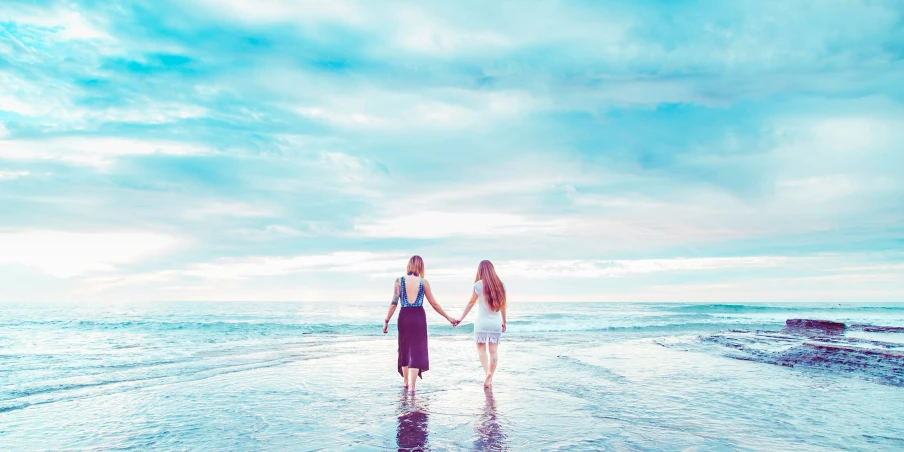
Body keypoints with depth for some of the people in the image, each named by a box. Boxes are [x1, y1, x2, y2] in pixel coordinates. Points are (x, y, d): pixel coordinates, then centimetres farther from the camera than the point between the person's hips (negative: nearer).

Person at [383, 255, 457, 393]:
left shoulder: (400, 281, -2)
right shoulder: (423, 282, -2)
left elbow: (394, 303, -5)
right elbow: (434, 304, 1)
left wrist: (387, 321, 2)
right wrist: (448, 317, 9)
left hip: (404, 317, 1)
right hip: (419, 317, -1)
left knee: (404, 349, 18)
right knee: (417, 350, 4)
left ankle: (406, 381, 32)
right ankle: (412, 385, -2)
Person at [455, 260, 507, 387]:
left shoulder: (479, 284, -8)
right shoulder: (500, 285, 4)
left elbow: (471, 303, -4)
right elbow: (503, 305, 10)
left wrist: (461, 318, 5)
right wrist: (504, 322, 21)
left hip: (482, 322, -3)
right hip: (496, 323, 3)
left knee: (481, 349, 6)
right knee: (493, 350, 6)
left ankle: (487, 372, -15)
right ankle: (490, 379, 8)